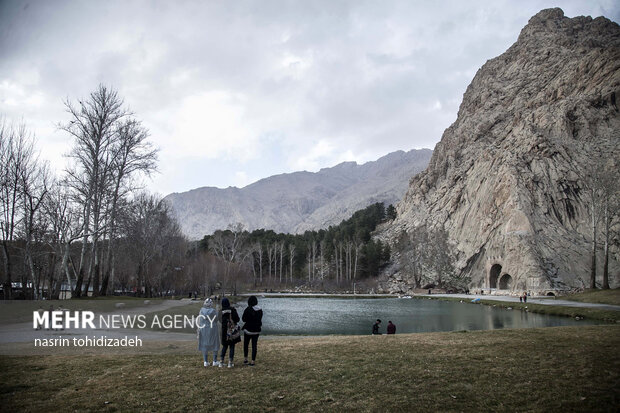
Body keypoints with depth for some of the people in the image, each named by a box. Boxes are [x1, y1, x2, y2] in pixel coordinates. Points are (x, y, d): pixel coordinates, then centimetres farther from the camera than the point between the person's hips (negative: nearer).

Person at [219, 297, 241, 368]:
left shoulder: (221, 311, -5)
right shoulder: (232, 310, -10)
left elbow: (220, 320, 0)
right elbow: (237, 319, -8)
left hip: (224, 331, 2)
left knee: (224, 346, 16)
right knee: (232, 346, 6)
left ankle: (221, 361, 11)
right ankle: (230, 362, 3)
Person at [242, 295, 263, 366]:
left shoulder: (248, 309, -16)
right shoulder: (260, 310, -1)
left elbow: (243, 319, -10)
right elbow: (260, 320, 8)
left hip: (248, 329, -4)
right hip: (257, 330, 4)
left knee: (246, 344, 14)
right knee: (254, 346, 8)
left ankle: (245, 359, 13)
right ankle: (253, 361, 8)